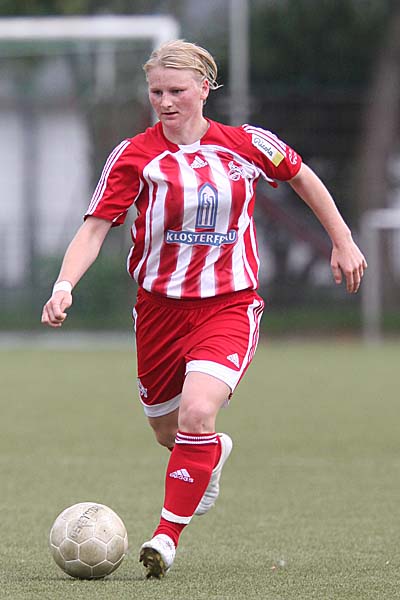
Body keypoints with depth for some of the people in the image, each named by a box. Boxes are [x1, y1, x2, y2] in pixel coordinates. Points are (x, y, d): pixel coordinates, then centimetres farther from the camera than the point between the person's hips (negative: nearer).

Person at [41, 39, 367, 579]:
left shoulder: (247, 144, -3)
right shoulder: (135, 155, -7)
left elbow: (302, 177, 15)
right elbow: (95, 227, -12)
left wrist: (343, 242, 17)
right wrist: (64, 284, -28)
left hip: (230, 306, -2)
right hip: (160, 306, 2)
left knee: (197, 413, -25)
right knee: (168, 432, 16)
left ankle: (168, 534, -14)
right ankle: (213, 454, 53)